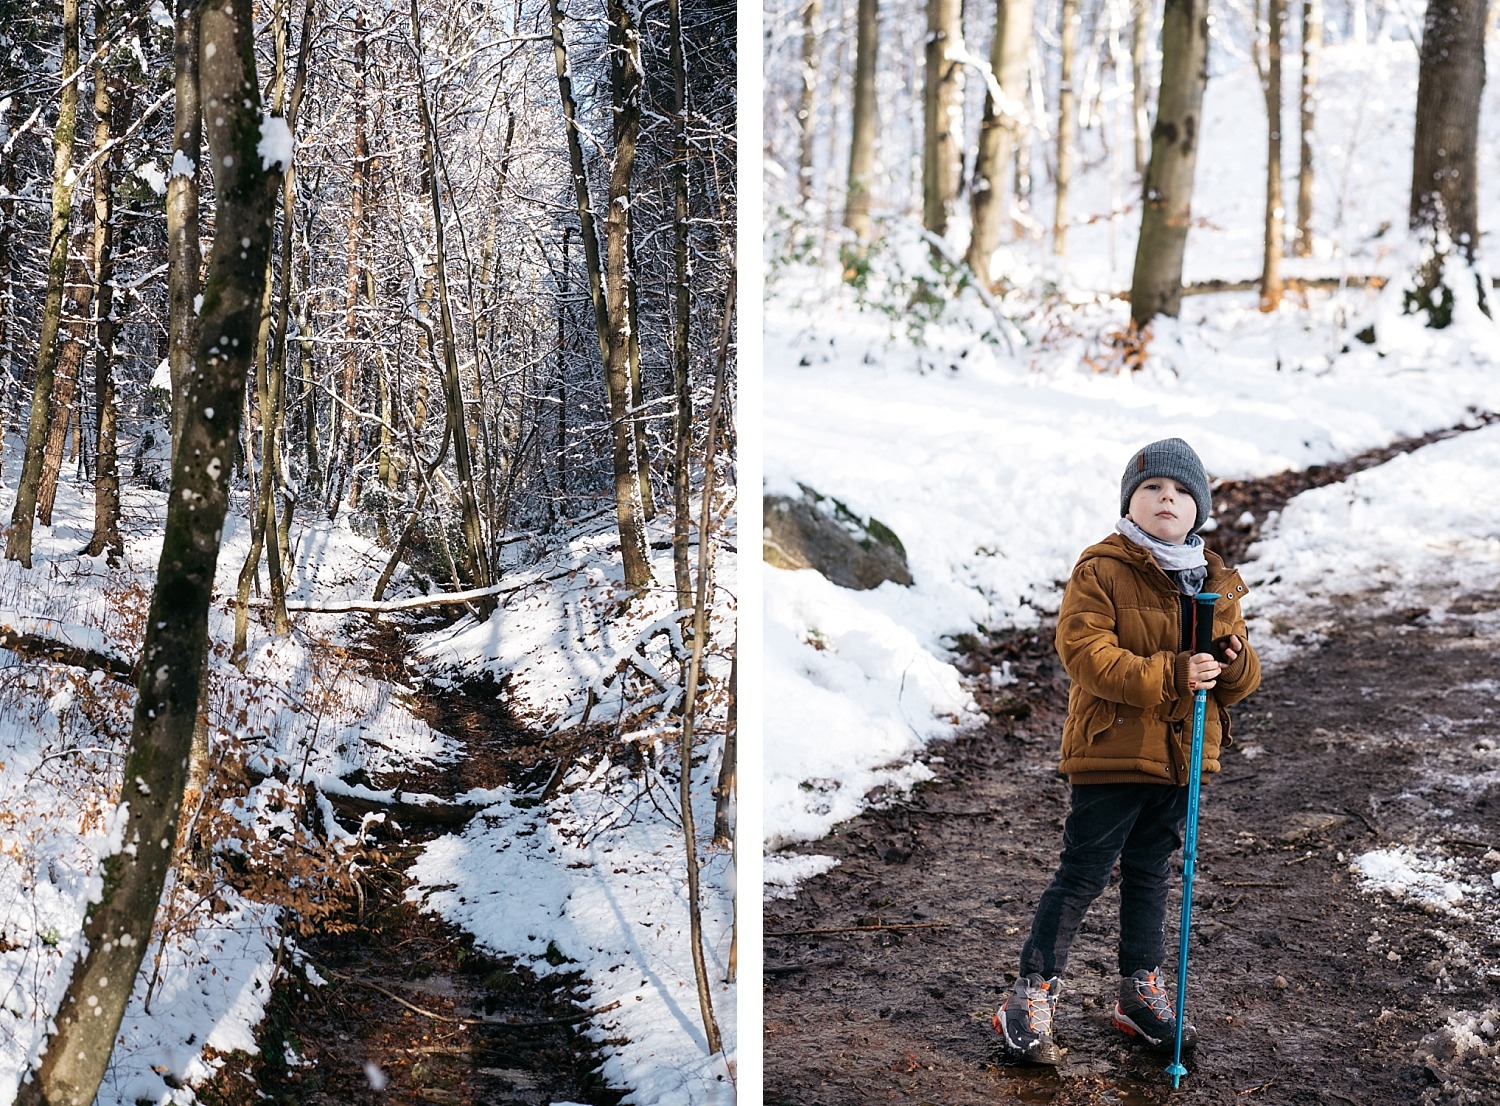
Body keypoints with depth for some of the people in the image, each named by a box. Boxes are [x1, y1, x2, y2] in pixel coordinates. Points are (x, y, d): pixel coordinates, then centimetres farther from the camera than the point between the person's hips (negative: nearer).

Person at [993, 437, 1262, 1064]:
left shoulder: (1215, 583, 9)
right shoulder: (1101, 571, -9)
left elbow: (1238, 681, 12)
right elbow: (1085, 653, -20)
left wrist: (1233, 663, -14)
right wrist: (1170, 675, -27)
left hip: (1179, 756, 6)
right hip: (1111, 753, -6)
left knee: (1148, 874, 18)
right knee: (1082, 876, -3)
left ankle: (1141, 994, 30)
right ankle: (1032, 997, 6)